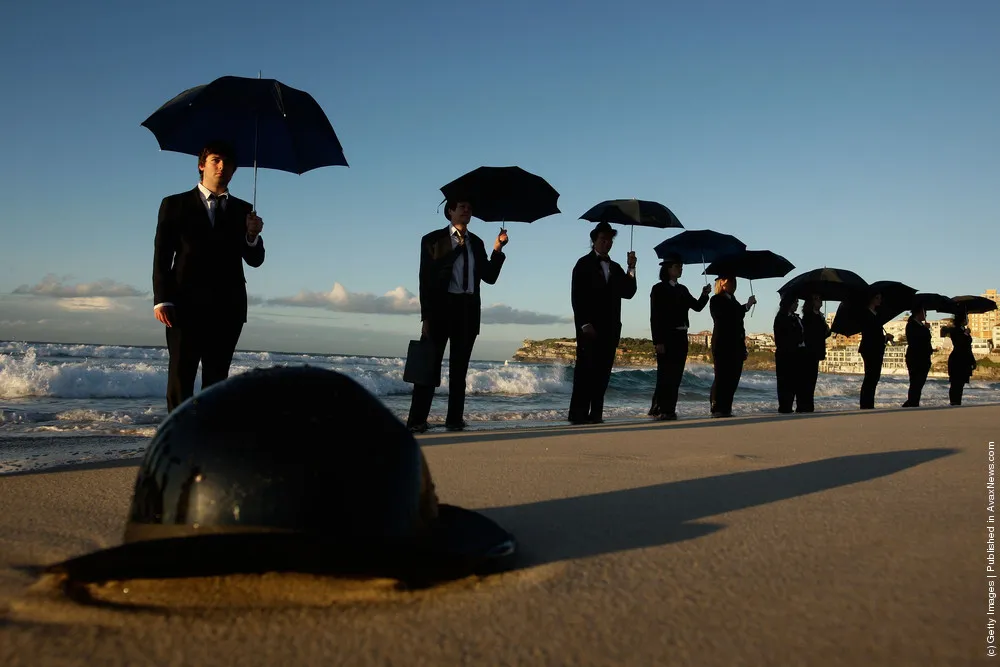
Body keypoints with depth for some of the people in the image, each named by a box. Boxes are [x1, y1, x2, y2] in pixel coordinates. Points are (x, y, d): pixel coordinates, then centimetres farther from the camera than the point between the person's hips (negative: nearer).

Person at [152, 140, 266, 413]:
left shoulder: (243, 210, 13)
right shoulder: (175, 205, 7)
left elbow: (255, 260, 6)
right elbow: (162, 257, 2)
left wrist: (253, 236, -15)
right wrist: (162, 300, -9)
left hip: (228, 308, 2)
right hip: (186, 306, -2)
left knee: (217, 379, 6)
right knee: (181, 378, -1)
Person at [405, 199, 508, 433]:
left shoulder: (476, 243, 16)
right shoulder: (433, 240, 3)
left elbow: (490, 277, 10)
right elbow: (426, 280, -2)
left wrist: (497, 250, -2)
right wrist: (426, 317, -9)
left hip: (468, 310, 4)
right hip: (441, 308, -4)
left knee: (460, 367, 7)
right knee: (431, 364, -6)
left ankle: (455, 418, 13)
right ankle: (417, 420, -4)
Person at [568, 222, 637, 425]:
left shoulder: (616, 268, 20)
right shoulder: (584, 264, 3)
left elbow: (628, 293, 9)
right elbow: (577, 296, -5)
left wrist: (631, 269, -2)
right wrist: (584, 324, -14)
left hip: (610, 328, 5)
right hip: (589, 327, -5)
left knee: (603, 371, 1)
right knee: (586, 369, -7)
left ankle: (596, 413, 2)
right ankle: (578, 414, -5)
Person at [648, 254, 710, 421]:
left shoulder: (682, 290, 16)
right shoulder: (659, 289, -4)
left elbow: (697, 307, 11)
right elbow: (654, 317, -9)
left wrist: (705, 295, -9)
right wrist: (657, 341, -16)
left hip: (681, 337, 7)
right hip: (667, 337, -7)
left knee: (676, 375, 5)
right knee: (665, 375, -8)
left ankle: (669, 410, 8)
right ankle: (658, 410, -4)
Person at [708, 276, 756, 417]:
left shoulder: (733, 301, 21)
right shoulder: (716, 300, -1)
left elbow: (739, 325, 21)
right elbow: (725, 315, -19)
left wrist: (743, 347, 16)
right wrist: (747, 306, -21)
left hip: (736, 346, 7)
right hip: (722, 345, -7)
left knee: (733, 378, 4)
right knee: (722, 377, -9)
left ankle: (726, 408, 8)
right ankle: (717, 409, -7)